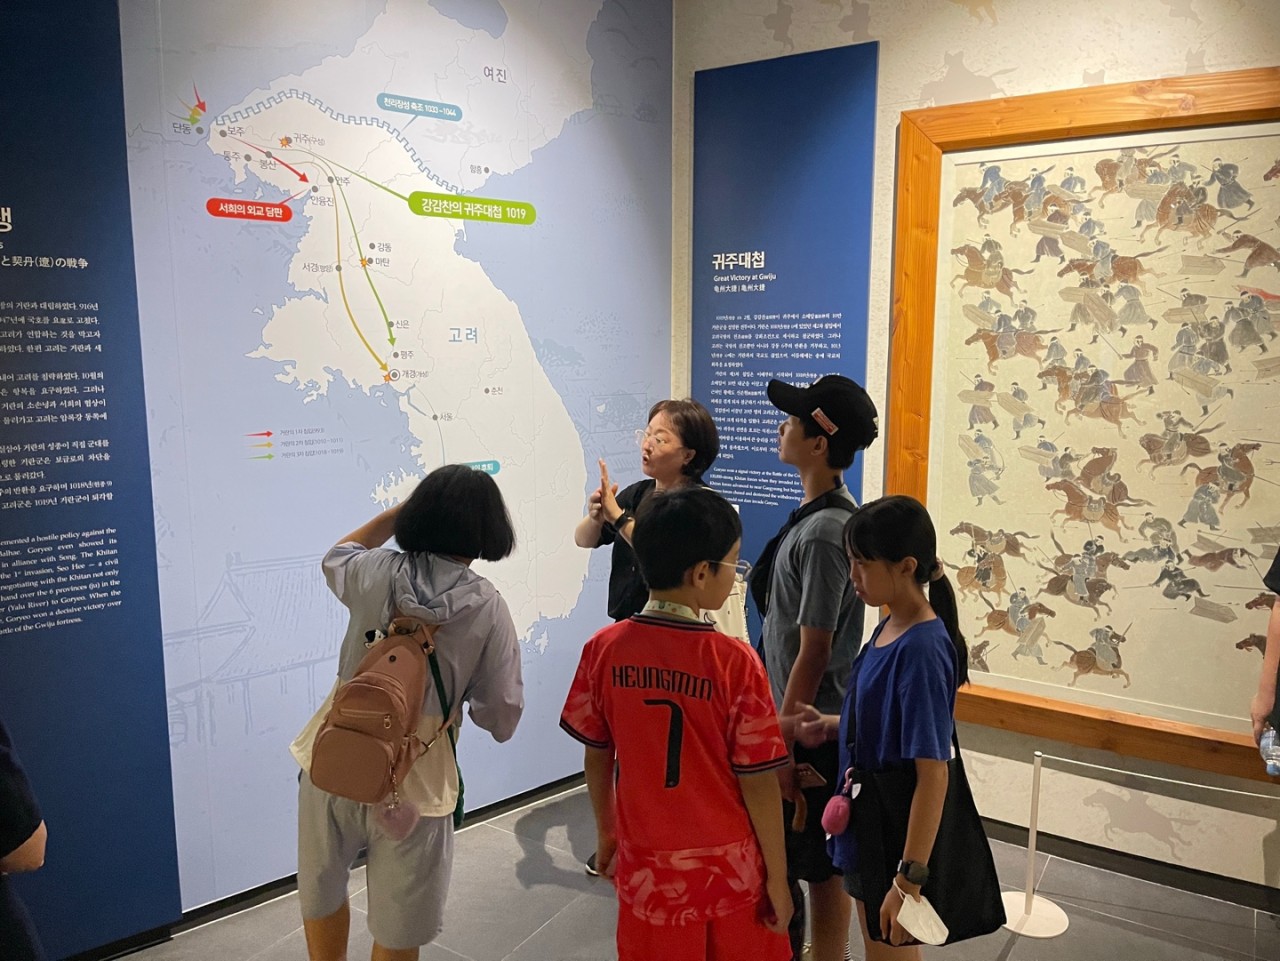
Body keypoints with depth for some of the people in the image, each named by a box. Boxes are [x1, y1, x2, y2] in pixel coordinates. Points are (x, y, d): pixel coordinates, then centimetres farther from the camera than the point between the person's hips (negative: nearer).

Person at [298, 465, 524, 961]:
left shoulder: (376, 572, -6)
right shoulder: (487, 607, -10)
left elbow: (335, 557, 20)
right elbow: (502, 719, -7)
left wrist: (402, 508, 16)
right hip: (413, 785, -2)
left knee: (322, 897, 29)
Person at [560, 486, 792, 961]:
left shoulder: (604, 648, -11)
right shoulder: (735, 662, -20)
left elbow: (597, 756, 0)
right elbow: (758, 783, -14)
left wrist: (605, 833, 16)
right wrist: (777, 878, -2)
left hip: (647, 867, 3)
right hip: (730, 869, -2)